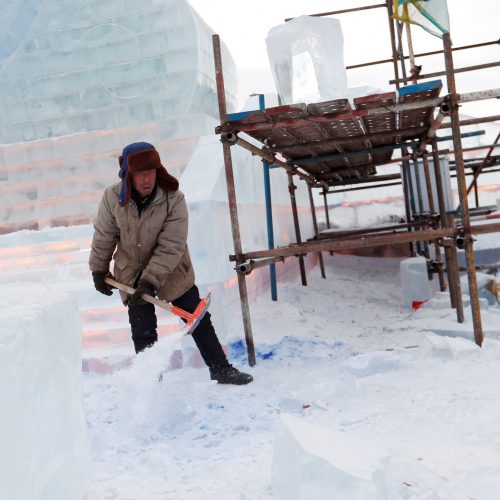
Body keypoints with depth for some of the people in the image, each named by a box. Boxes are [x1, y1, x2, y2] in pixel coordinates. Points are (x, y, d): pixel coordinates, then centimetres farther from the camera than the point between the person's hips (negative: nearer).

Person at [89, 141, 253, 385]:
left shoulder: (174, 200, -23)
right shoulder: (113, 198, -16)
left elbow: (170, 247, -25)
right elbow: (104, 237, 0)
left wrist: (150, 281, -31)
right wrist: (99, 270, 7)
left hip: (173, 272, -1)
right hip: (131, 274, 1)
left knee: (198, 320, 3)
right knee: (143, 331, 4)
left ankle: (221, 369, 17)